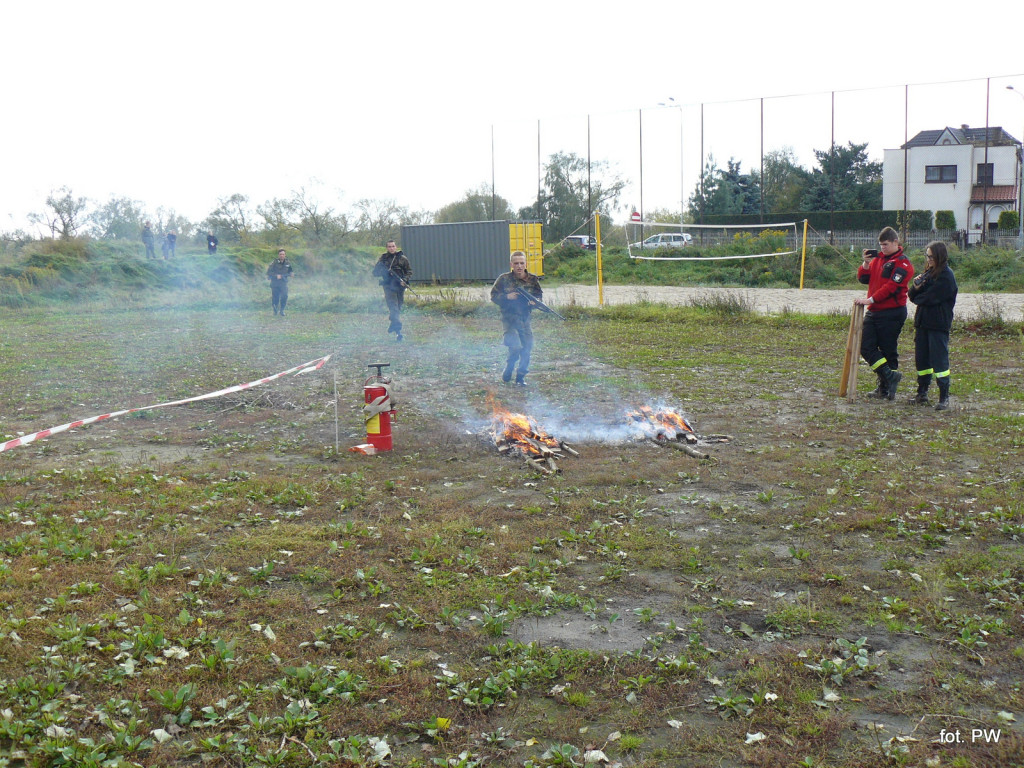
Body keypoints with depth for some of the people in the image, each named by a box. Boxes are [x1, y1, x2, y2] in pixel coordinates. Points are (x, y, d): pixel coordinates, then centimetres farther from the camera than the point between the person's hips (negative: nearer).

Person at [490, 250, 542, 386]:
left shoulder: (533, 280, 4)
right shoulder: (504, 279, -3)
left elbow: (540, 295, 13)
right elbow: (494, 296, 2)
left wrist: (534, 301, -9)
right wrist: (507, 297, -15)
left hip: (525, 318, 4)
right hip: (509, 319, -4)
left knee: (527, 348, 2)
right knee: (515, 346, -18)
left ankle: (521, 376, 18)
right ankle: (508, 370, 9)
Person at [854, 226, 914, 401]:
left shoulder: (903, 264, -8)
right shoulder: (878, 258, 14)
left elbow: (891, 287, -18)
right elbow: (863, 278, 13)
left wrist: (870, 299, -25)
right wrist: (866, 263, -4)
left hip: (892, 313, -7)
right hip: (873, 311, 7)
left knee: (888, 350, 0)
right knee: (866, 346, -1)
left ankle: (885, 388, 8)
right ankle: (890, 376, 5)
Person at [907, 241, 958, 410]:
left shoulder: (946, 276, -11)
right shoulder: (928, 273, 14)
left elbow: (929, 298, -17)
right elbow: (911, 295, 12)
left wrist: (918, 297, 2)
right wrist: (915, 287, -9)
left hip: (939, 324, -8)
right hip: (922, 322, 8)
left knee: (939, 360, -6)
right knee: (921, 359, 11)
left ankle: (944, 397, -1)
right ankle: (922, 393, 20)